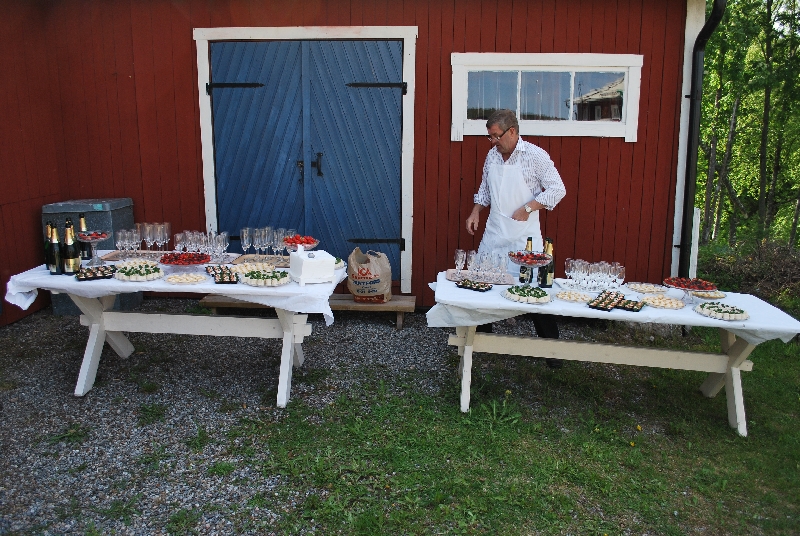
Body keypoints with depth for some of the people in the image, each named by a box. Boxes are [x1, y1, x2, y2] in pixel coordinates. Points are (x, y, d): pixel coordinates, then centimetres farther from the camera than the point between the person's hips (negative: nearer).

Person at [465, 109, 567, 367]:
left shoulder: (535, 155, -9)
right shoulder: (492, 155, 9)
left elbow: (558, 189, -9)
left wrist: (528, 207, -17)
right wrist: (476, 211, 7)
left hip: (524, 237, -5)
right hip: (494, 233, 6)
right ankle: (481, 334, 26)